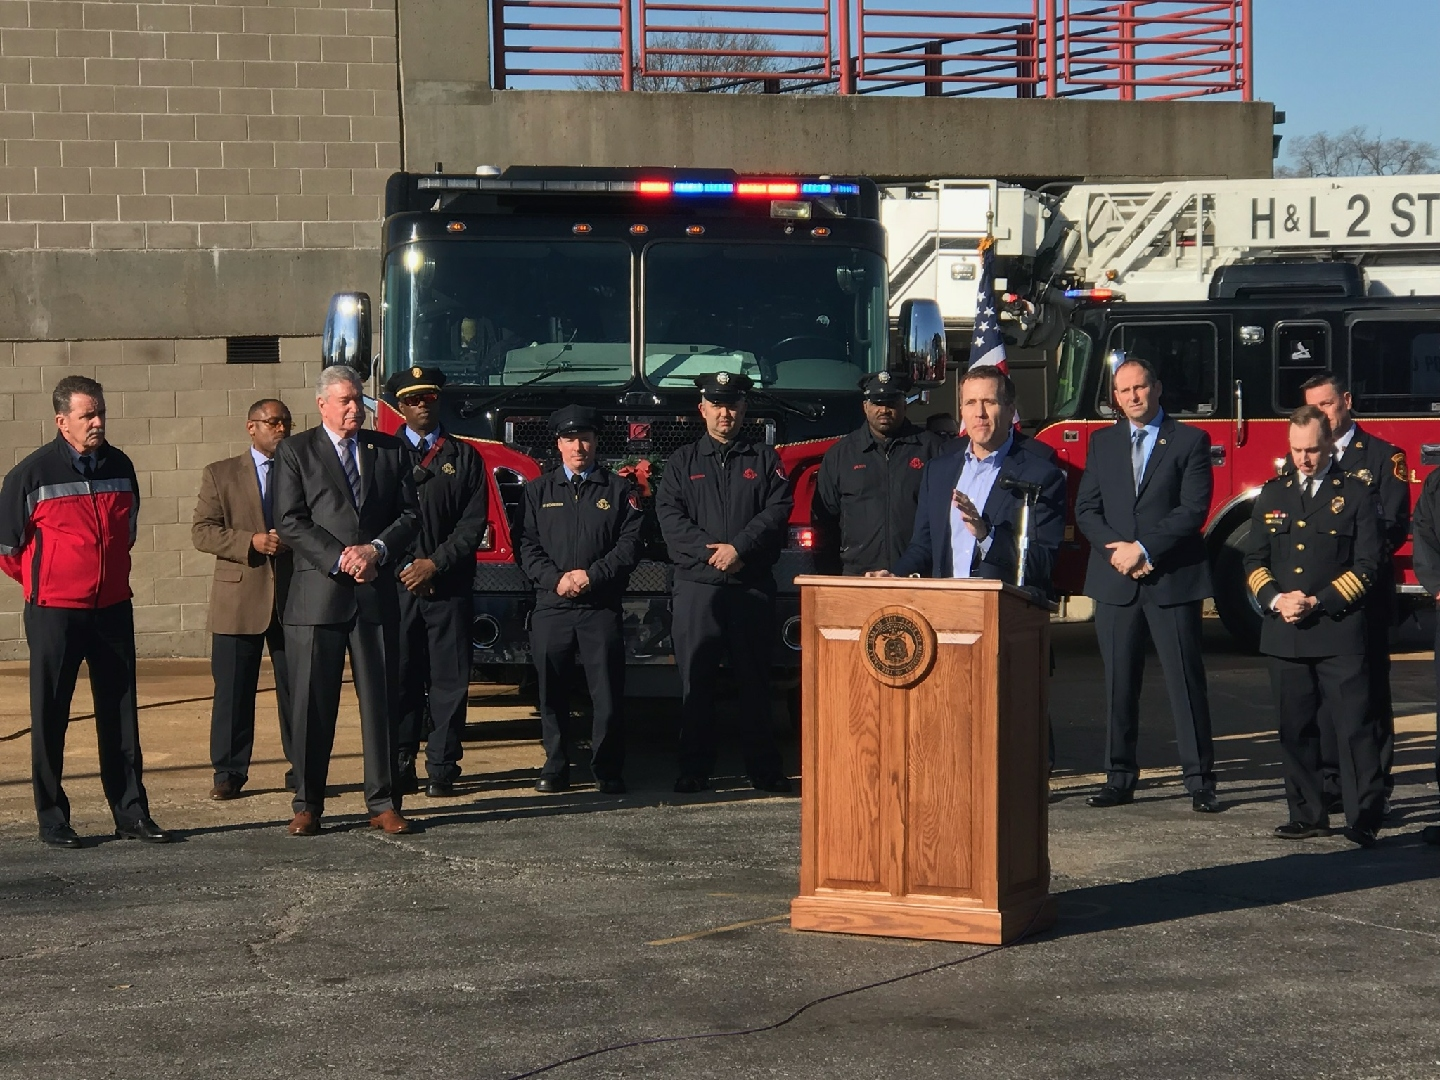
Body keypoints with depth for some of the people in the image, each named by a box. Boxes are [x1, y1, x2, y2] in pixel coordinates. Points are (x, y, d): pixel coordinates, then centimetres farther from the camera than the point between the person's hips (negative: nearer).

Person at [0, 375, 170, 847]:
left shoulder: (120, 466, 6)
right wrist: (40, 581, 9)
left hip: (113, 608, 4)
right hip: (55, 612, -4)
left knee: (120, 713, 7)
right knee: (50, 716, 2)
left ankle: (131, 813, 11)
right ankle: (52, 819, 9)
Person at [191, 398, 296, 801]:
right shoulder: (220, 475, 7)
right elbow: (202, 531, -1)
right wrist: (250, 542, -15)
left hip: (293, 597, 1)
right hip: (239, 600, -1)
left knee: (296, 688, 4)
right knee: (233, 690, 1)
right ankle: (229, 772, 8)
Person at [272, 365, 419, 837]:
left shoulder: (390, 450, 13)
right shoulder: (295, 452, 4)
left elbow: (409, 514, 9)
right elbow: (289, 522, -3)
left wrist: (377, 549, -8)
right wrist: (340, 560, -12)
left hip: (376, 594, 2)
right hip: (317, 595, -2)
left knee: (380, 700, 4)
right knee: (311, 704, 0)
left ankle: (383, 803, 11)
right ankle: (308, 805, 8)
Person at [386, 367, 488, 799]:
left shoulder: (464, 457, 11)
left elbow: (474, 521, 4)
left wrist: (436, 564, -7)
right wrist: (405, 568, -5)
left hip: (449, 585, 1)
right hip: (395, 584, 0)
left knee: (448, 680, -1)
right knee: (399, 678, -1)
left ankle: (442, 769, 3)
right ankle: (399, 768, 4)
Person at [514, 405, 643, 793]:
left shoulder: (619, 490, 9)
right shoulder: (539, 491, 13)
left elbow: (630, 543, 0)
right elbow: (526, 544, 5)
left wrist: (592, 575, -12)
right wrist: (555, 579, -11)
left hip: (601, 607, -1)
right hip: (551, 607, 1)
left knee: (607, 693, -4)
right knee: (552, 693, 4)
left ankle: (608, 771, 3)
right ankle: (555, 768, 12)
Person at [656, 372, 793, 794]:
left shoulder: (766, 460, 12)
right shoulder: (682, 462, 12)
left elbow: (777, 511, 0)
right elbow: (670, 516, 0)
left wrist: (740, 548, -13)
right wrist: (710, 551, -12)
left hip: (752, 586, 0)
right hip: (696, 586, 0)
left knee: (755, 679, 2)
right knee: (696, 681, 0)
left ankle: (763, 768, 7)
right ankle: (695, 769, 6)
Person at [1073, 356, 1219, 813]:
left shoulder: (1190, 441, 2)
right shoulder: (1102, 442, 14)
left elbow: (1193, 510, -7)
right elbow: (1086, 510, 8)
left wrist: (1143, 548, -14)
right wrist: (1116, 551, -9)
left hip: (1173, 580, -3)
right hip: (1114, 582, 3)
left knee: (1186, 681, -2)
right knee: (1119, 685, 6)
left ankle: (1200, 781, 1)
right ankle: (1119, 779, 11)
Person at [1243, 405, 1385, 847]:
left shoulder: (1356, 493, 2)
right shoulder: (1272, 494, 14)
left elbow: (1366, 564, -3)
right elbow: (1254, 560, 13)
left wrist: (1318, 602, -12)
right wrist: (1275, 599, -6)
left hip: (1340, 632, -4)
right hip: (1284, 632, 4)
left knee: (1355, 726, -7)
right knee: (1295, 728, 7)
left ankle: (1364, 819, -5)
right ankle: (1308, 815, 16)